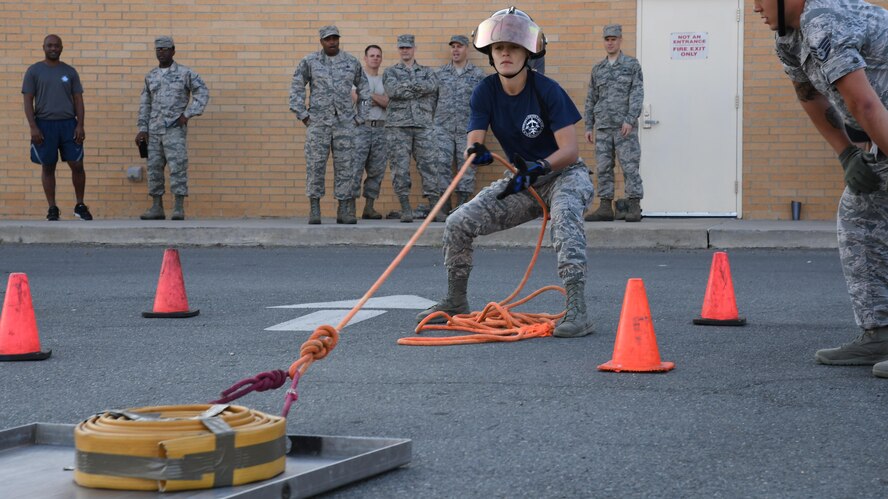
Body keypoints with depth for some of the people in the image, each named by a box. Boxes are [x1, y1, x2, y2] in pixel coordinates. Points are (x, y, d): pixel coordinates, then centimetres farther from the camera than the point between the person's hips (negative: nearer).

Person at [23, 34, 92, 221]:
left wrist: (80, 125, -3)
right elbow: (28, 100, 0)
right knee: (48, 167, 4)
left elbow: (78, 100, 8)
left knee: (77, 165, -3)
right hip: (44, 124, -1)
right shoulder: (34, 71, 4)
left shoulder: (70, 72, 10)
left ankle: (80, 206, 10)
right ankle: (52, 209, 10)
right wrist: (33, 127, -9)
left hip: (68, 123, 1)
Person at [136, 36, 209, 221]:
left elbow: (202, 92, -4)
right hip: (154, 130, 5)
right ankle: (157, 208, 9)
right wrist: (142, 129, 7)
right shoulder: (150, 76, 13)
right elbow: (145, 104, 15)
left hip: (175, 129, -5)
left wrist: (188, 114, -11)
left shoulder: (184, 73, 0)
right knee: (154, 168, 4)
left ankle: (179, 209, -10)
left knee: (177, 167, -10)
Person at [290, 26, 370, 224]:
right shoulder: (309, 61, 2)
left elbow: (364, 89, 15)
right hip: (318, 122, -1)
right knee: (315, 166, -3)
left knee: (345, 167, 1)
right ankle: (314, 211, 1)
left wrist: (360, 117, 9)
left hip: (345, 123, 1)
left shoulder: (352, 62, 7)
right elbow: (296, 88, 7)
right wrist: (303, 115, 0)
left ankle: (344, 211, 6)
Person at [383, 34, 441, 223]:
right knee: (400, 167, -5)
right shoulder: (390, 71, 13)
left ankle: (435, 207, -3)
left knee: (428, 165, -4)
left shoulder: (427, 72, 17)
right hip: (398, 125, -1)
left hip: (423, 124, 1)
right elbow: (392, 90, -8)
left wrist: (406, 84, -8)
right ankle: (405, 209, 0)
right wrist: (419, 88, -6)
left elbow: (432, 86, -6)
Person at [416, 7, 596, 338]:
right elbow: (473, 142, -14)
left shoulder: (547, 90, -20)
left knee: (565, 212, -39)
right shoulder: (485, 92, -6)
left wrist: (539, 168, -42)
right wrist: (476, 152, -39)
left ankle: (577, 313, -44)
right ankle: (455, 302, 18)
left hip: (564, 174, -5)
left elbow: (570, 150, -24)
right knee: (458, 223, -5)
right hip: (522, 180, 5)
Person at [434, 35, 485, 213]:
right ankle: (445, 206, 0)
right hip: (443, 128, 1)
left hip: (467, 129, -1)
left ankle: (461, 204, 4)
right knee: (442, 165, -4)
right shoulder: (441, 73, 11)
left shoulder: (477, 74, 6)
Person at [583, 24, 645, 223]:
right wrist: (588, 126, 11)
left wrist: (630, 119, -15)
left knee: (630, 166, -8)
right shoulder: (597, 69, 16)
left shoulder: (632, 65, 4)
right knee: (603, 167, 3)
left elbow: (637, 94, -4)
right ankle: (605, 208, 6)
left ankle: (634, 207, -7)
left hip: (625, 126, -4)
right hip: (602, 126, 4)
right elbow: (590, 99, 18)